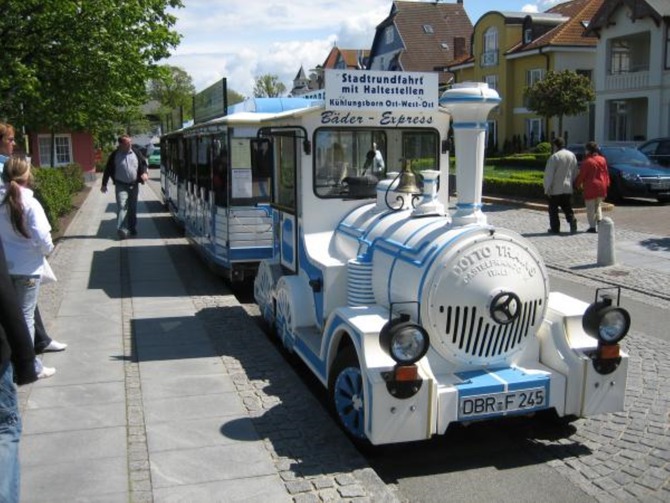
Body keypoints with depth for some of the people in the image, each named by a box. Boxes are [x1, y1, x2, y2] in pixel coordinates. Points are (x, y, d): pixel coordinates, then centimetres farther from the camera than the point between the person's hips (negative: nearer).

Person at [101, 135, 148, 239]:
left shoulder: (136, 152, 1)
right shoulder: (114, 155, -5)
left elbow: (143, 163, 12)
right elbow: (108, 170, 0)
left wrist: (144, 173, -9)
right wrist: (104, 184, 1)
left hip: (134, 185, 3)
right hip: (121, 185, -3)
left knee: (133, 208, 12)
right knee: (122, 207, -15)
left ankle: (132, 228, 25)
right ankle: (121, 230, -19)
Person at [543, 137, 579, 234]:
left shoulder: (554, 157, -15)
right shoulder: (572, 156, 6)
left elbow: (549, 174, -15)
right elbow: (575, 173, 12)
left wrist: (547, 189, -10)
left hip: (556, 189, -5)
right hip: (568, 188, 6)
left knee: (553, 209, 7)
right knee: (568, 209, 13)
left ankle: (555, 228, 9)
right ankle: (573, 223, -3)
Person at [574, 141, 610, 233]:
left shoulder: (587, 161, -13)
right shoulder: (602, 159, 7)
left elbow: (581, 175, -10)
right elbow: (606, 173, 11)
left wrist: (577, 184, 3)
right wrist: (606, 183, 19)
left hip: (590, 187, -6)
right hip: (601, 187, 6)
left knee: (591, 208, 1)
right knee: (598, 206, 19)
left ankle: (593, 226, -1)